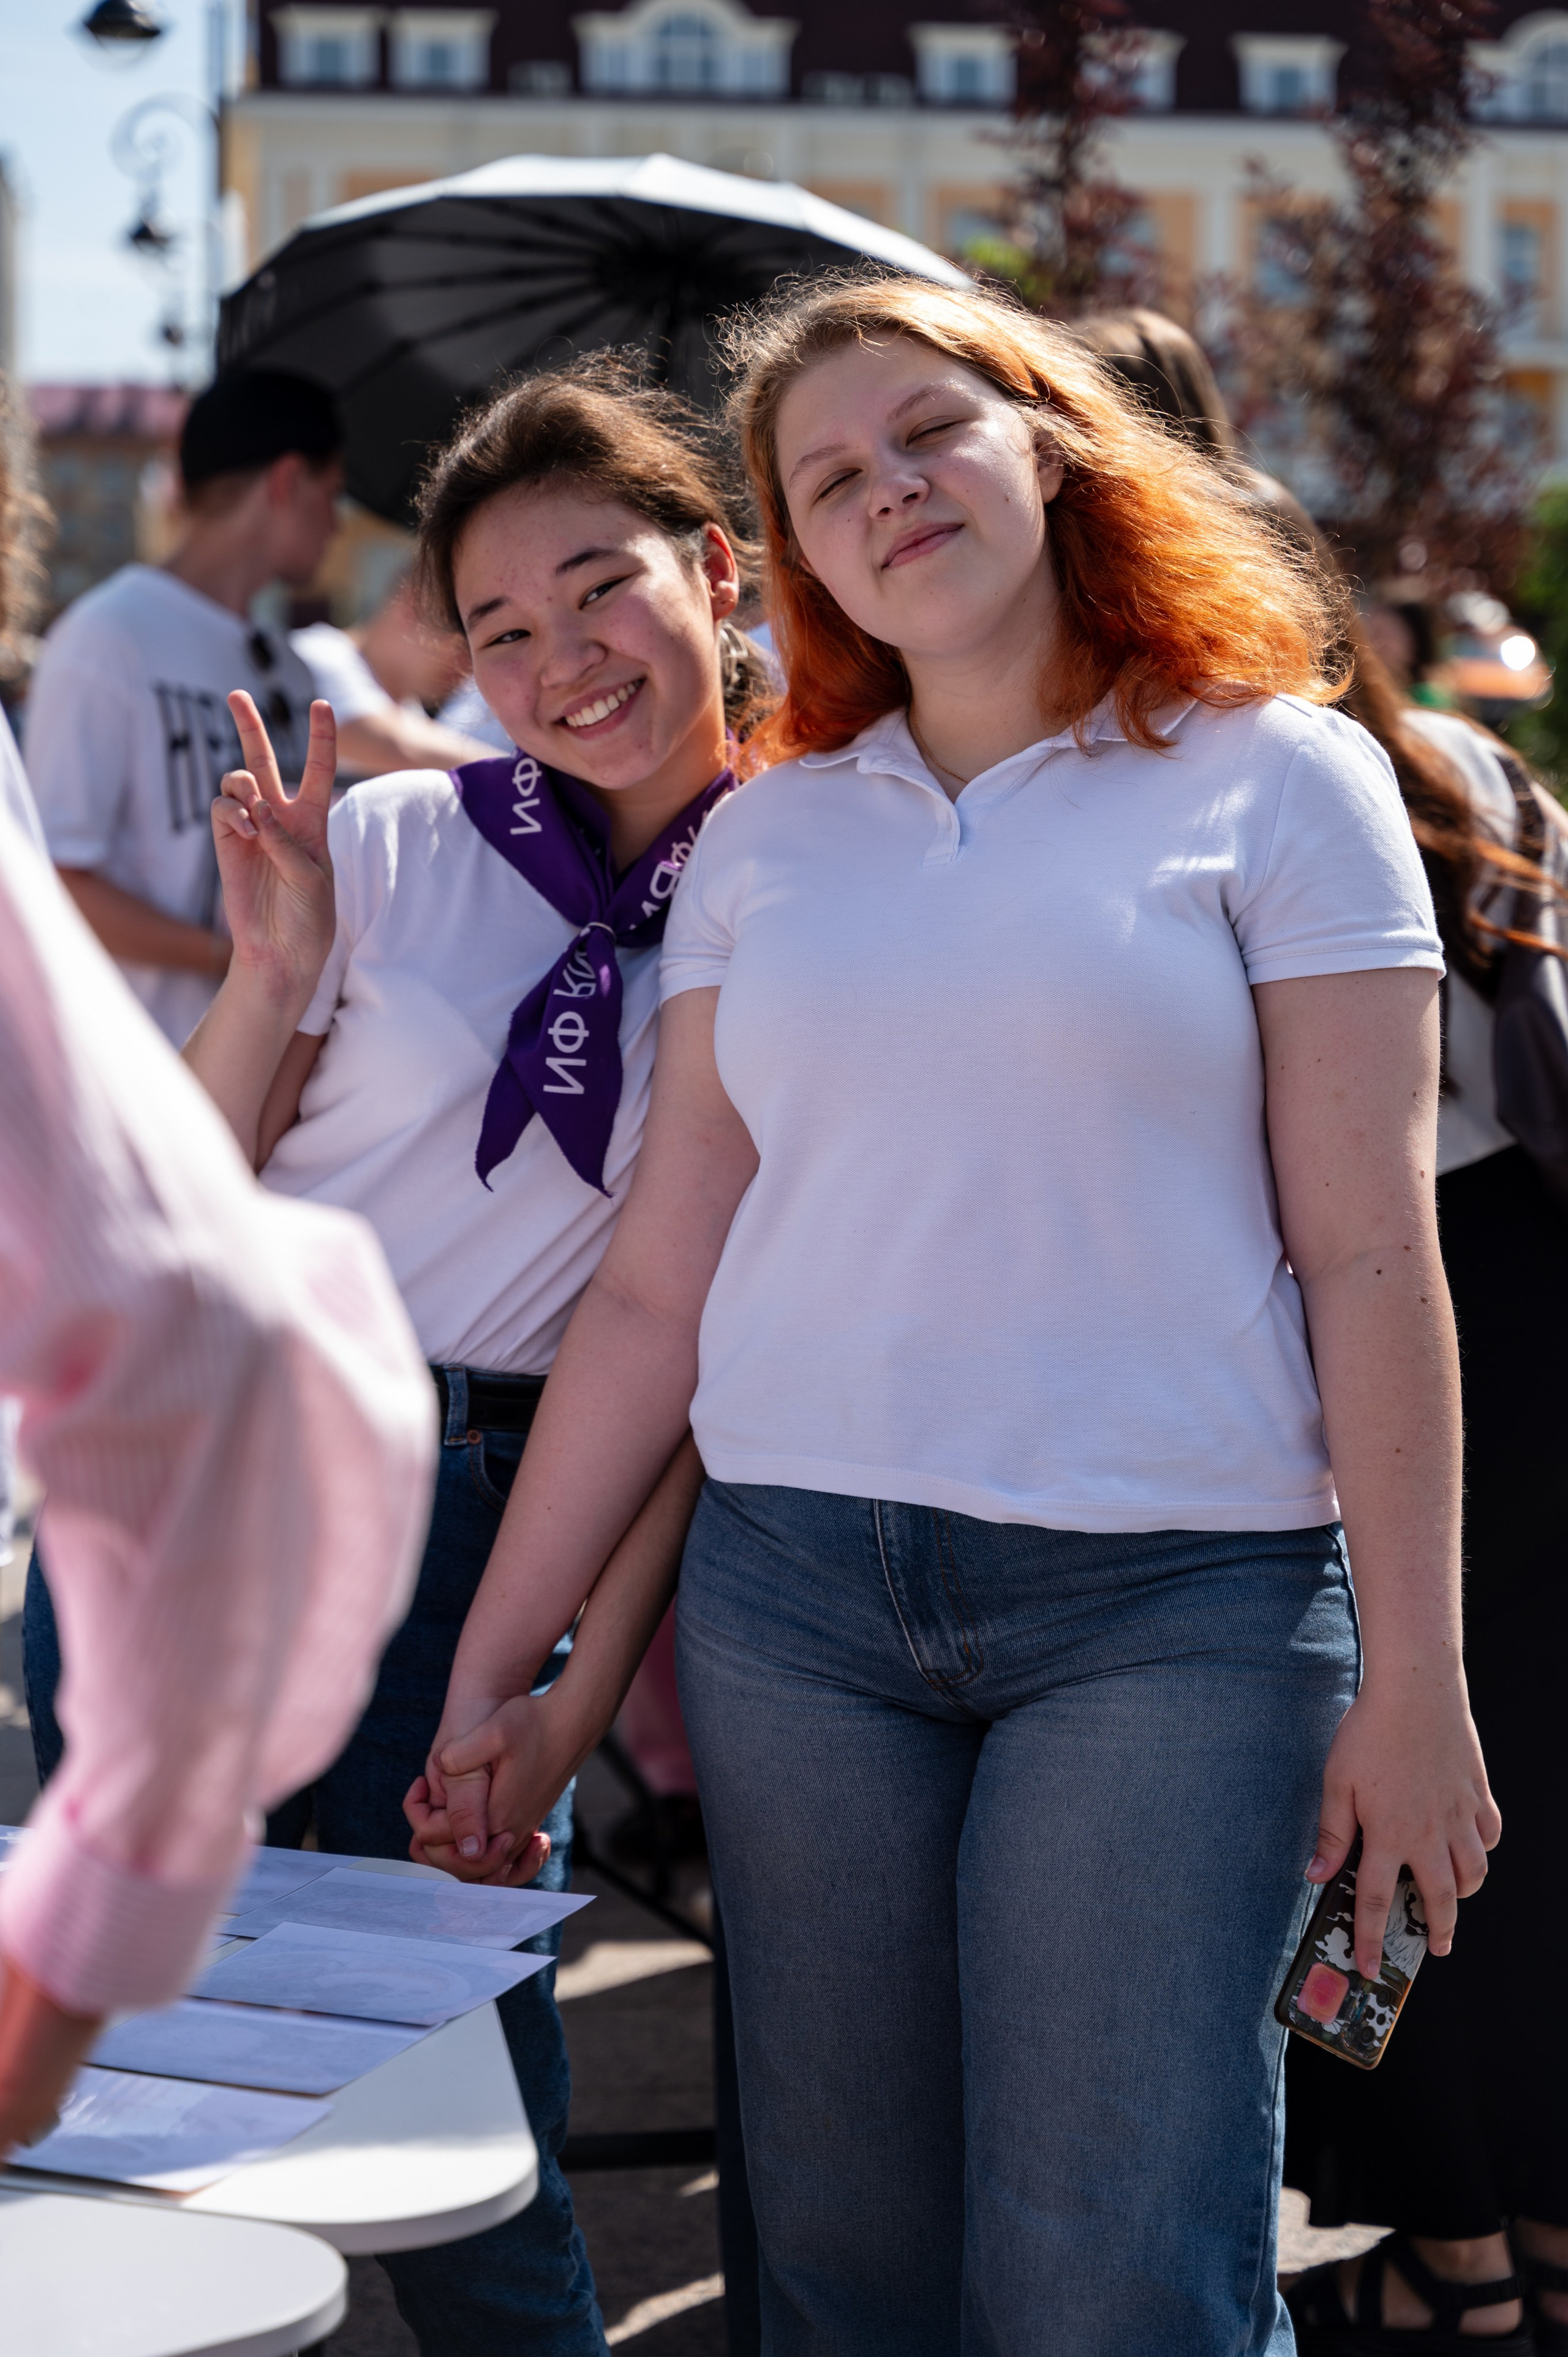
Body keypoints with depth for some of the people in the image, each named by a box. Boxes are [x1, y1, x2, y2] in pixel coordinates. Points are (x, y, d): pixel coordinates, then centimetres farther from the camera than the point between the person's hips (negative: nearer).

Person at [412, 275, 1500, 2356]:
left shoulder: (1276, 779, 2)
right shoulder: (765, 841, 12)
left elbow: (1371, 1257, -2)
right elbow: (656, 1289, 11)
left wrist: (1413, 1676, -7)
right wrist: (487, 1664, 10)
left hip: (1172, 1604, -3)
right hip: (795, 1590, 4)